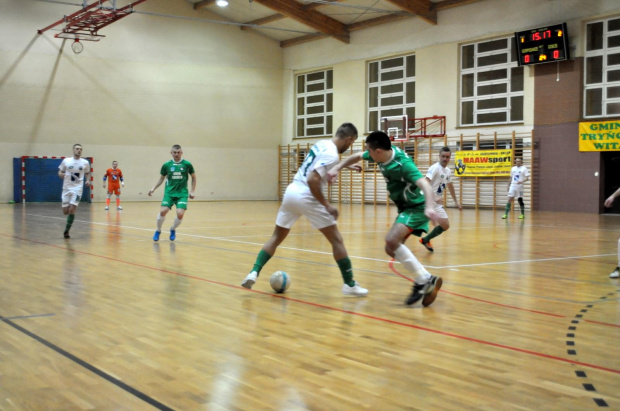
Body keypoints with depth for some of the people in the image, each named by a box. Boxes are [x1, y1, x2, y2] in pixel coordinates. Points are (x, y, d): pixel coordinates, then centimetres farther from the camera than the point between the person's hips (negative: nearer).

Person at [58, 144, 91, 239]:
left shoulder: (85, 163, 2)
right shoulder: (66, 161, 1)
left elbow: (87, 173, 19)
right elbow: (60, 172, 9)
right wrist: (62, 175, -13)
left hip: (77, 189, -1)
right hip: (66, 188, 2)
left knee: (71, 211, -14)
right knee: (65, 212, 5)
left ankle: (66, 231, -2)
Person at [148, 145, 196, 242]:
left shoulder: (187, 164, -1)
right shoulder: (166, 165, 2)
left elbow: (193, 178, 11)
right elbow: (161, 178, 16)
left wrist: (192, 191, 5)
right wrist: (153, 188, 5)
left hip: (182, 193, -1)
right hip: (169, 192, 1)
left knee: (180, 214, -16)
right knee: (163, 211, -18)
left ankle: (173, 230, 16)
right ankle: (158, 231, 9)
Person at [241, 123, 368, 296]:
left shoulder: (322, 144, 13)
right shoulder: (332, 155, -13)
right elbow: (312, 180, -21)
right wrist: (327, 205, -14)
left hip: (291, 192, 8)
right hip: (305, 197, -8)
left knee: (276, 238, 17)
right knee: (336, 239, 3)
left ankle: (254, 272, 3)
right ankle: (349, 284, 5)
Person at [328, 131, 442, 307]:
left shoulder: (403, 163, -28)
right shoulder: (382, 155, -4)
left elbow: (424, 184, -41)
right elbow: (356, 156, 14)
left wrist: (430, 207, -59)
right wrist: (337, 168, 3)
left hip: (416, 207, -9)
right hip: (404, 207, 9)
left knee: (391, 240, -28)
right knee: (391, 249, 7)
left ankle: (426, 280, -20)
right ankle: (422, 283, 12)